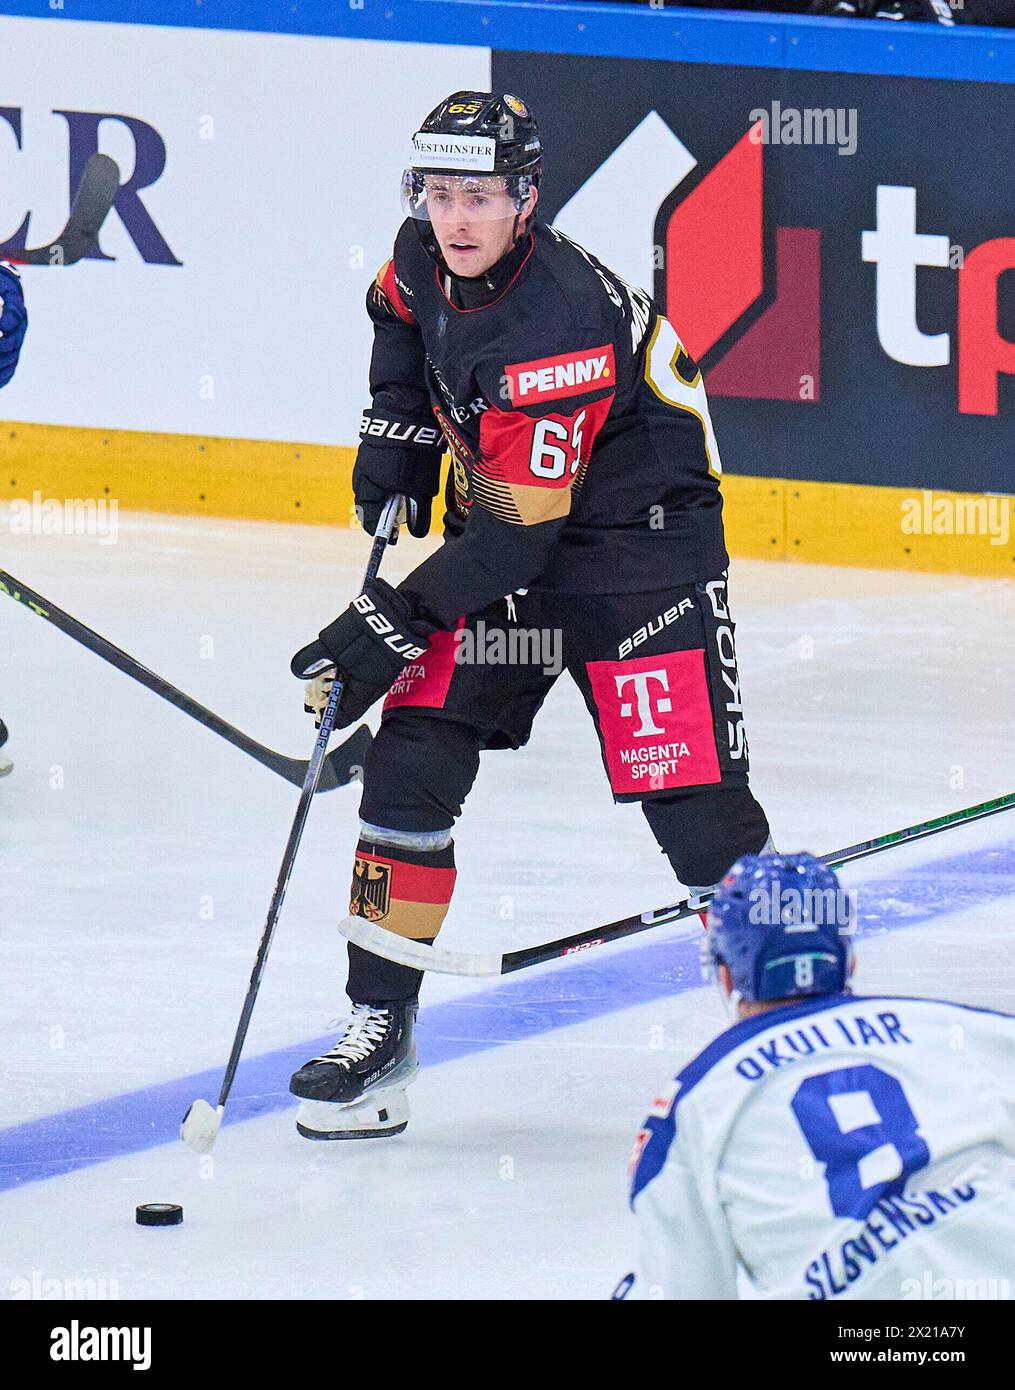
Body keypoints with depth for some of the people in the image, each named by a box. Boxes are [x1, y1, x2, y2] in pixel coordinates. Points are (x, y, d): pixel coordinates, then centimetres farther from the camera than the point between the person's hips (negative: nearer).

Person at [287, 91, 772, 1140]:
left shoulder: (562, 327, -31)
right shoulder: (426, 260, -7)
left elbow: (516, 534, -30)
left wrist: (390, 623, -29)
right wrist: (396, 437, 8)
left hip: (640, 546, -7)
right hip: (497, 526, 7)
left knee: (697, 810, -14)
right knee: (409, 765, -4)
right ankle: (379, 1027, 6)